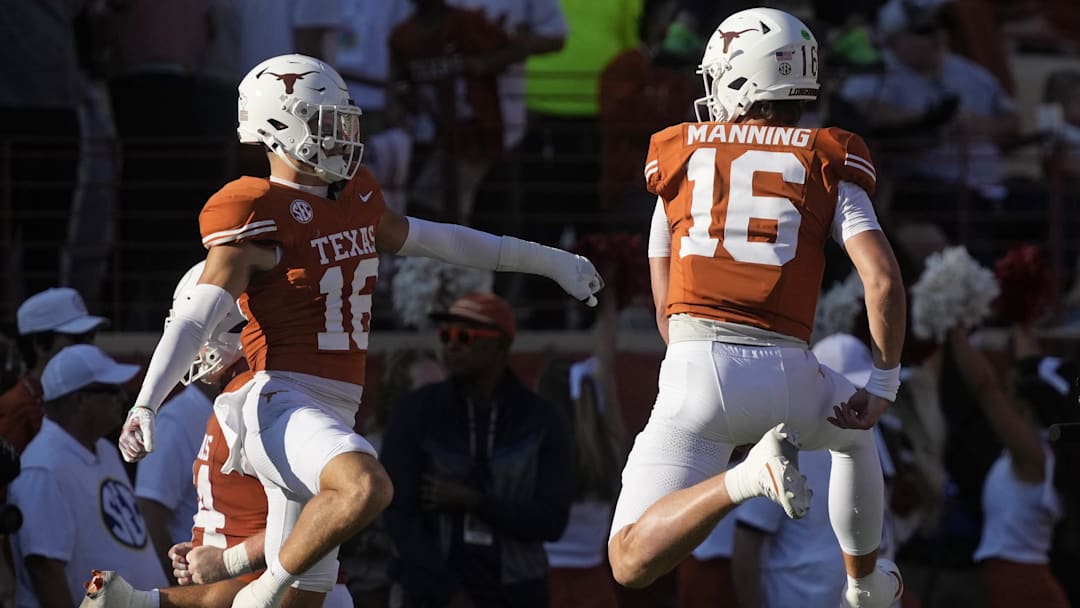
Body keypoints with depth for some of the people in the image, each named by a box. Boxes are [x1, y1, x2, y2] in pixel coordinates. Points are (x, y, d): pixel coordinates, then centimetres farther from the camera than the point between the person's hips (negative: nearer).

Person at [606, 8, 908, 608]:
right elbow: (883, 280, -3)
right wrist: (885, 383, 10)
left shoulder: (680, 158, 15)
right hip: (786, 373, 1)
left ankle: (744, 479, -25)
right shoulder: (825, 165, 11)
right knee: (855, 433, 39)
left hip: (696, 372, -1)